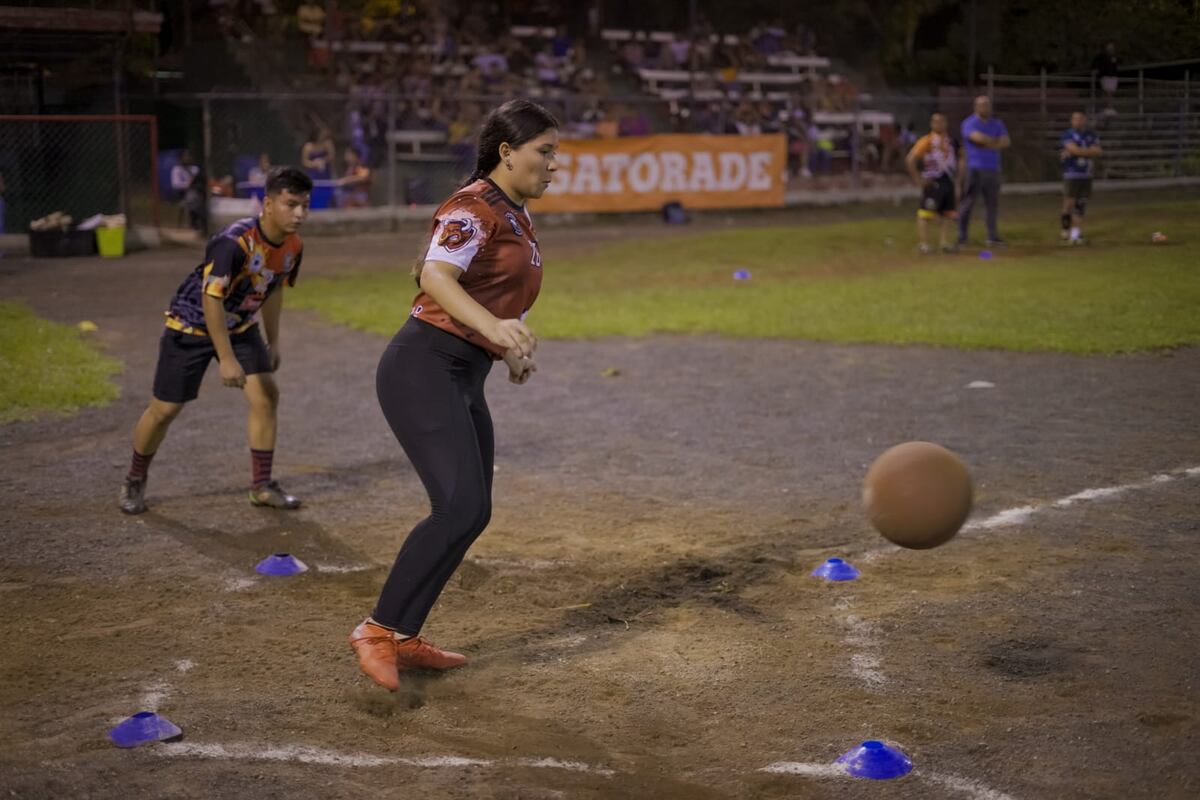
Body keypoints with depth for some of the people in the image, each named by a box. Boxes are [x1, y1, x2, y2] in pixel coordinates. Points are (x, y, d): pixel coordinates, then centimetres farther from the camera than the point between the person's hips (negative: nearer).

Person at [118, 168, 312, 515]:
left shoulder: (293, 246, -10)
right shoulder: (234, 242, -34)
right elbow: (211, 298, -32)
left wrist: (273, 341, 13)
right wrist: (227, 359, -32)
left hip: (241, 326, 6)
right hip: (191, 325, -6)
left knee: (266, 395, -7)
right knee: (165, 409, 1)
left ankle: (261, 485, 5)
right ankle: (135, 481, 24)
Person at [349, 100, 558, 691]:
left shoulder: (515, 214, 16)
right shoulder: (474, 208, -13)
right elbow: (435, 275, -31)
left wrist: (509, 349, 28)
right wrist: (496, 327, -45)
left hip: (465, 379, 10)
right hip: (423, 369, -10)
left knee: (473, 512, 10)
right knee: (460, 506, -20)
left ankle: (403, 640, 18)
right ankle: (377, 630, -10)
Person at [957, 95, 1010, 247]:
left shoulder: (997, 124, 15)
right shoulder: (969, 123, -2)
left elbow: (1006, 142, 2)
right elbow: (978, 138, -20)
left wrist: (988, 144, -10)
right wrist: (995, 141, -3)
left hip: (992, 170, 5)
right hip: (974, 169, -5)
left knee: (993, 203, 7)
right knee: (967, 202, -6)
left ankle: (992, 236, 14)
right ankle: (961, 237, -1)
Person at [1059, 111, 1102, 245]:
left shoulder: (1092, 136, 10)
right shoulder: (1067, 135, -3)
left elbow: (1097, 151, -5)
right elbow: (1074, 150, -16)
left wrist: (1076, 152, -12)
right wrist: (1089, 151, -6)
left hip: (1086, 175, 4)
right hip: (1071, 175, -4)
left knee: (1081, 205, 4)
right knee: (1069, 204, -7)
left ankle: (1076, 233, 8)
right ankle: (1066, 232, 6)